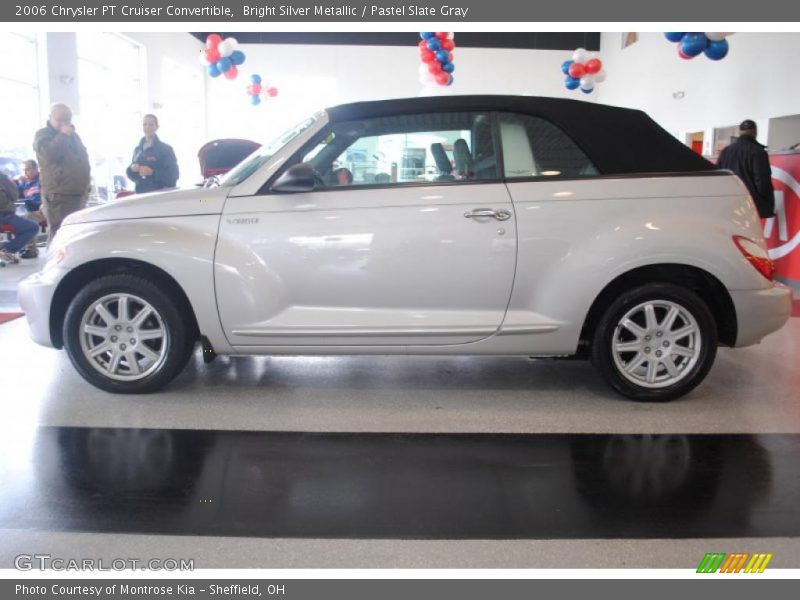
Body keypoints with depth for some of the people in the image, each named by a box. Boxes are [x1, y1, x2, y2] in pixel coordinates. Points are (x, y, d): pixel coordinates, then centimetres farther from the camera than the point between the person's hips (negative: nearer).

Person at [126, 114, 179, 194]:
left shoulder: (166, 148, -1)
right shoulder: (137, 149, 15)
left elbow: (173, 175, -9)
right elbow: (131, 175, 20)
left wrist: (153, 172, -20)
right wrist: (132, 169, -3)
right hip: (140, 193, 5)